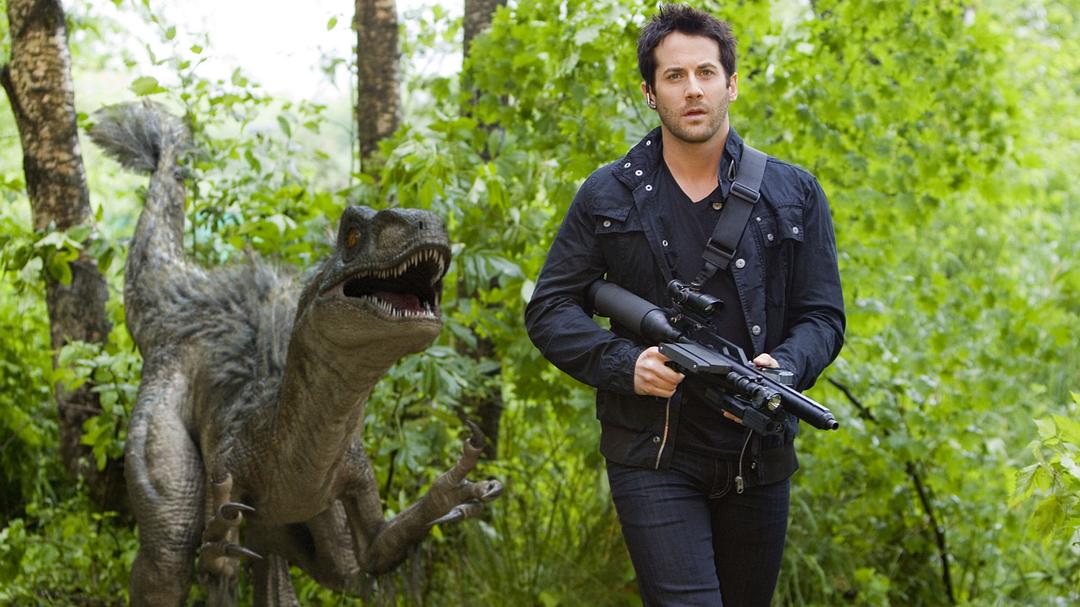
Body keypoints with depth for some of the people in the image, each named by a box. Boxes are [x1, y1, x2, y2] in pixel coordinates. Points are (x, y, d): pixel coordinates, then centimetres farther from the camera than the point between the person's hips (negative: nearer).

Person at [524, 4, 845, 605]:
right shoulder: (608, 196, 2)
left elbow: (822, 315, 3)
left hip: (758, 459, 3)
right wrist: (624, 363, -15)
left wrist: (782, 368, -19)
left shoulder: (794, 194, 4)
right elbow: (550, 309, 3)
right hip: (652, 459, -2)